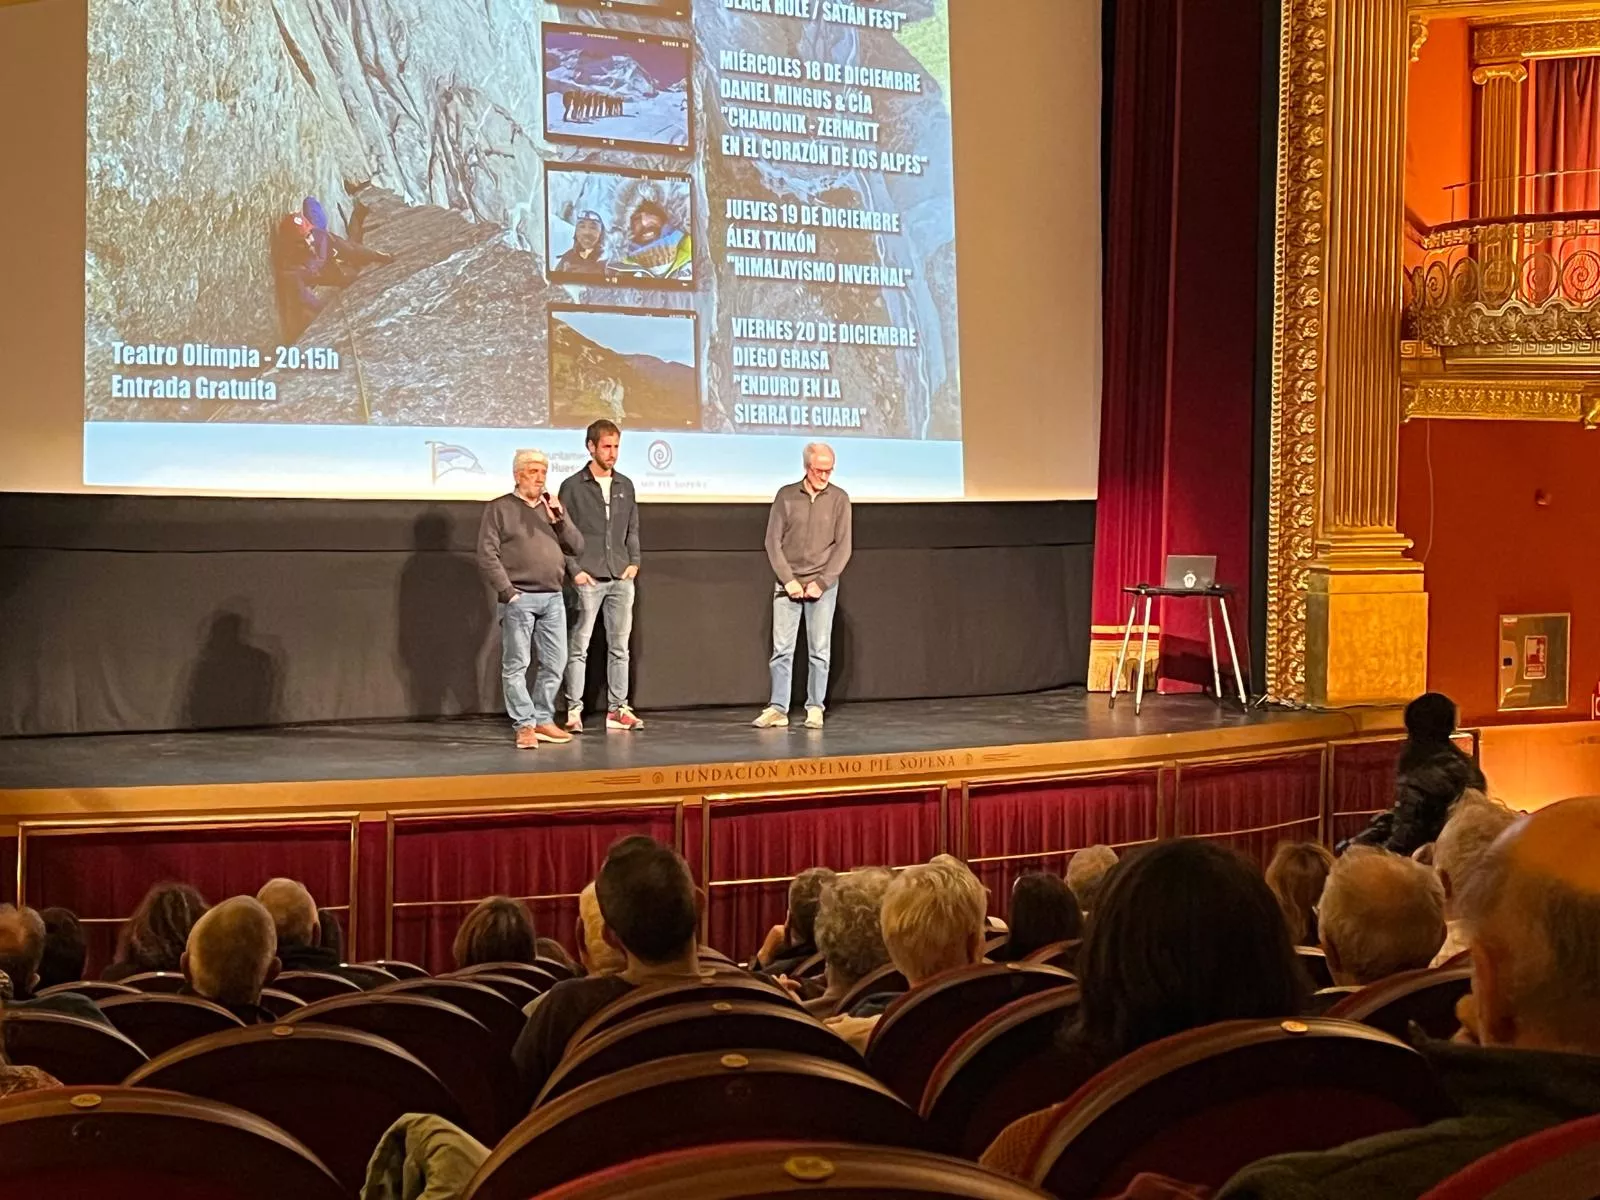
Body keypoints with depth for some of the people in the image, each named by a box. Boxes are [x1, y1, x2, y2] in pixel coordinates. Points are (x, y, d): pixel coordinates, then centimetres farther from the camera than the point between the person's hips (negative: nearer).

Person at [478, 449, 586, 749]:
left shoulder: (553, 508, 17)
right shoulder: (499, 509, 1)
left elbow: (576, 547, 11)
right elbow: (487, 555, -5)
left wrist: (559, 518, -3)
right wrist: (506, 592, -12)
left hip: (553, 598, 5)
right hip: (519, 598, -5)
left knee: (554, 663, 5)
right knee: (516, 665, -6)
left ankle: (543, 720, 15)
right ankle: (524, 725, -2)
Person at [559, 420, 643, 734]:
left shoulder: (625, 486, 12)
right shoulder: (573, 487, -1)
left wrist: (634, 562, 5)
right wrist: (574, 570, -9)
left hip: (621, 579, 4)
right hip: (587, 579, -4)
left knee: (619, 646, 6)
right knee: (578, 647, -2)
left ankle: (617, 709, 11)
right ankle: (574, 710, 0)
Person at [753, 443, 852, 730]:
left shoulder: (839, 499, 1)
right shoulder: (786, 495, 2)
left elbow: (843, 547, -1)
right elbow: (773, 541, 1)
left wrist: (821, 582, -9)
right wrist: (788, 580, -7)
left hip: (823, 585, -1)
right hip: (788, 583, 1)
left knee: (820, 650, 0)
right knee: (781, 649, -1)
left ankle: (815, 709, 6)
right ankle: (778, 709, 2)